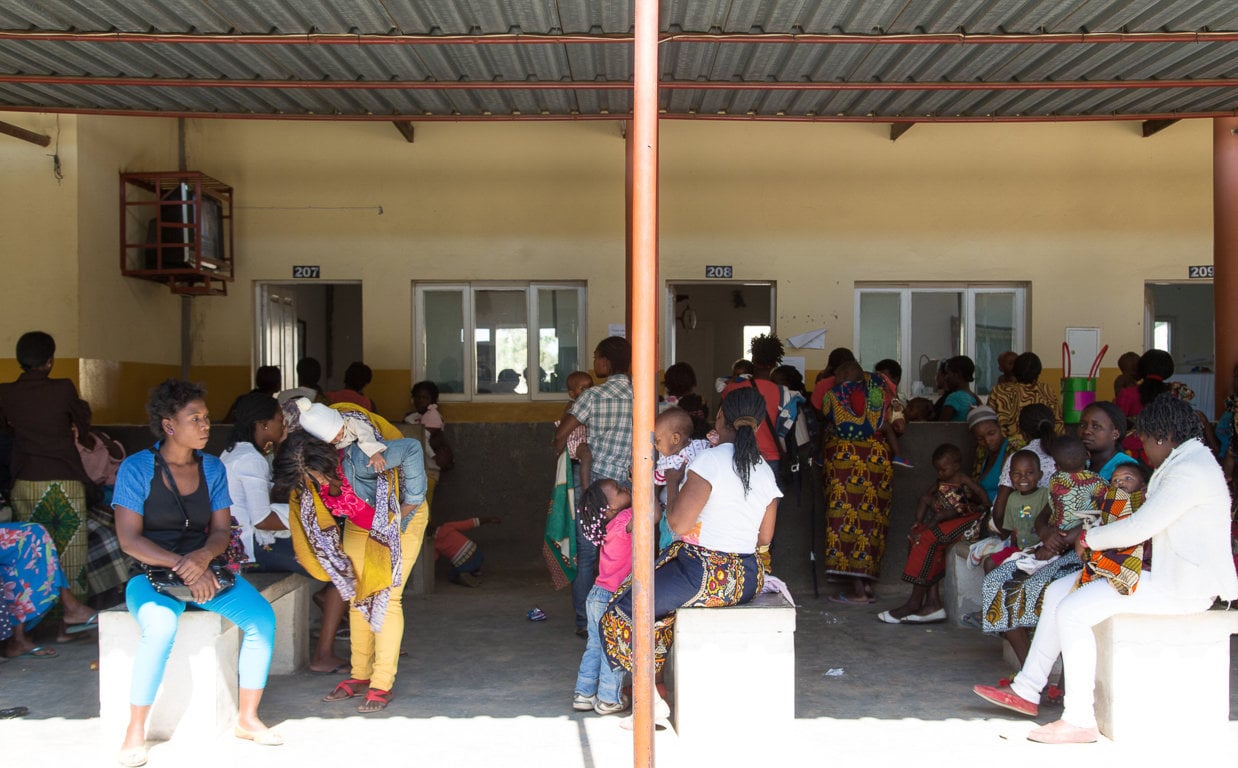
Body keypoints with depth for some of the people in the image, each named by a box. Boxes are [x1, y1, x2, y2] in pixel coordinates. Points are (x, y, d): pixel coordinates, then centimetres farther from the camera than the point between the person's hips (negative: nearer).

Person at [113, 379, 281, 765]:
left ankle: (246, 718, -6)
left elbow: (221, 531, 5)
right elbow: (129, 539, -13)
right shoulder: (136, 468, -7)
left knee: (262, 617, -20)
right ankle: (135, 732, -19)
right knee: (161, 627, -36)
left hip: (203, 567, 4)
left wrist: (202, 557, -19)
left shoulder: (212, 468, 7)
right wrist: (181, 566, -24)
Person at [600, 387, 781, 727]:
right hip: (748, 580, 8)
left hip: (705, 573, -8)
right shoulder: (766, 472, 6)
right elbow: (764, 538, 11)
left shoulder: (710, 460, -15)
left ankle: (652, 699, 5)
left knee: (622, 612, 5)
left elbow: (679, 523, -18)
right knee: (662, 605, 31)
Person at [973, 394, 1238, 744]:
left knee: (1072, 610, -22)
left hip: (1183, 586, -11)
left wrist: (1090, 538, -6)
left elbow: (1138, 528, -22)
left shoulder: (1191, 471, -19)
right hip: (1166, 572, 11)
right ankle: (1027, 691, 10)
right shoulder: (1183, 463, 16)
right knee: (1057, 591, 7)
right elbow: (1149, 524, 18)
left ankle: (1080, 720, -17)